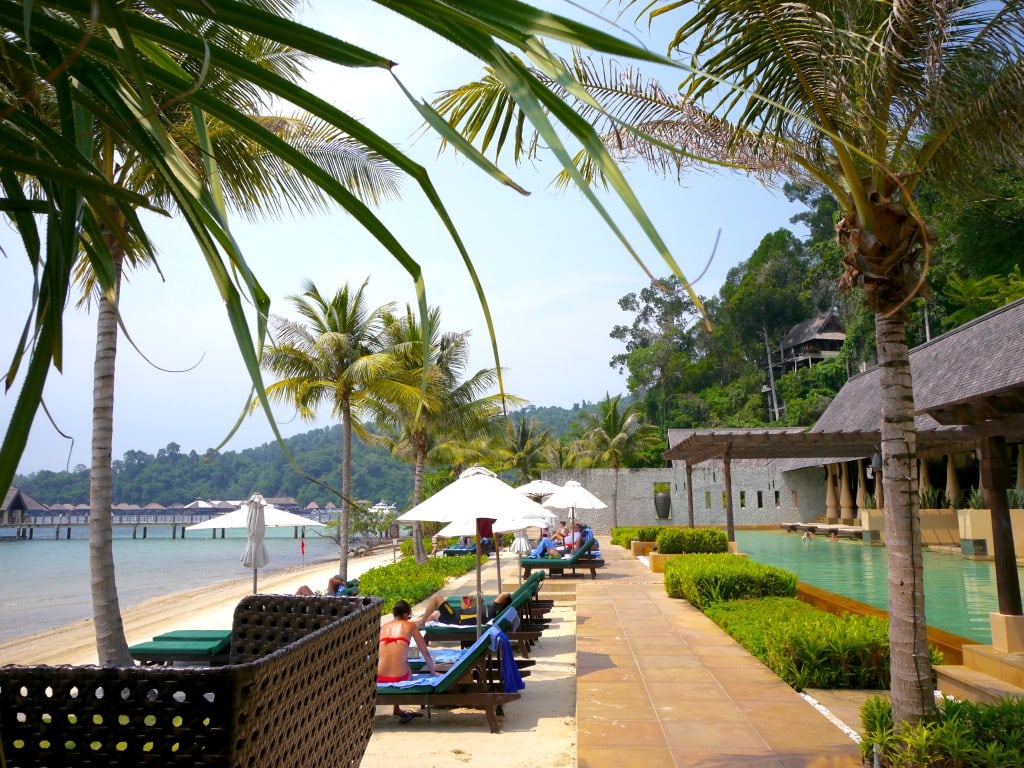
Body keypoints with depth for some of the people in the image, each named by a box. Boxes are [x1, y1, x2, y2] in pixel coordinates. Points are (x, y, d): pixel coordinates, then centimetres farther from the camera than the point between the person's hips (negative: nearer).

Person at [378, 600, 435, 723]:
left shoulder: (383, 627, 16)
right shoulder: (410, 625, 10)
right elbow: (426, 653, 14)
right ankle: (396, 709, 30)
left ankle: (397, 709, 35)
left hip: (379, 678, 2)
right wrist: (433, 672, 29)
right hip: (400, 677, -2)